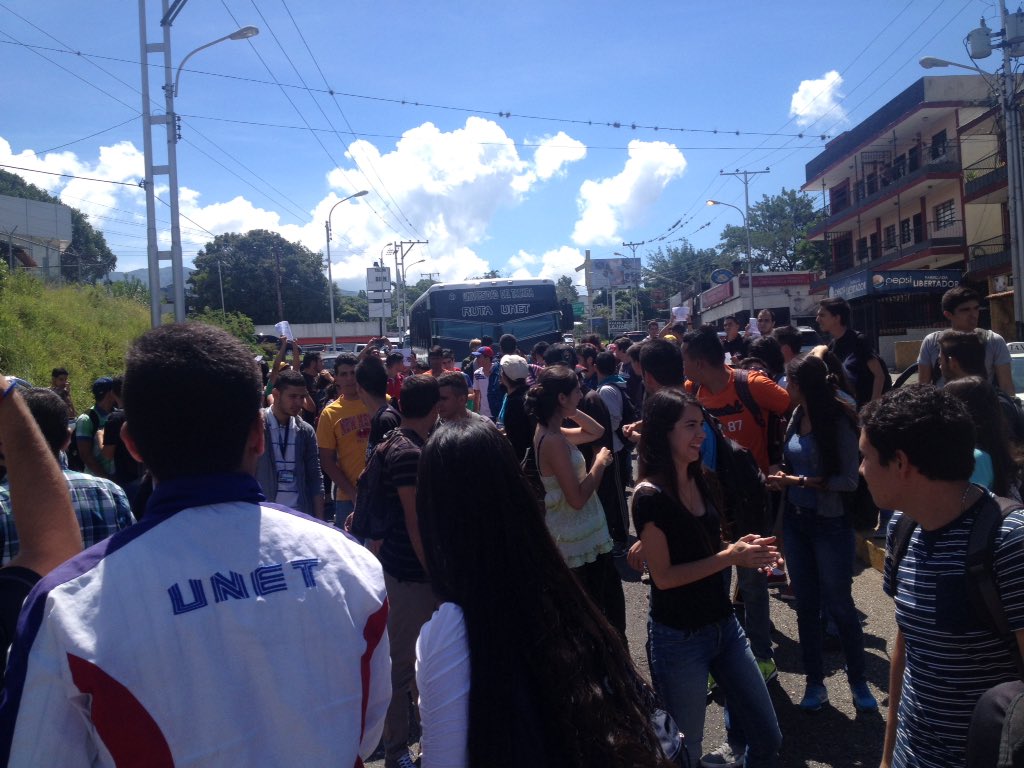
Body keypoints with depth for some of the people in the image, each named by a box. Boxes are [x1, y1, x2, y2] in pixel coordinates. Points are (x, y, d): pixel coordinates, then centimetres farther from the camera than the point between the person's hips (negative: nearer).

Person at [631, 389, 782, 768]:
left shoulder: (700, 480, 2)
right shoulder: (650, 495, -19)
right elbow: (664, 576, -19)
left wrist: (744, 548, -5)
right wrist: (730, 557, -20)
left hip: (724, 624, 7)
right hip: (678, 638, -6)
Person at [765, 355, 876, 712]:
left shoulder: (838, 422, -17)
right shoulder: (798, 415, 1)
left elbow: (848, 480, -17)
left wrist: (799, 481, -17)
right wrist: (782, 478, -7)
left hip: (830, 524, -6)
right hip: (796, 519, 6)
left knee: (839, 603, 8)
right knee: (805, 603, 14)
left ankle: (858, 681, 29)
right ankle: (815, 681, 28)